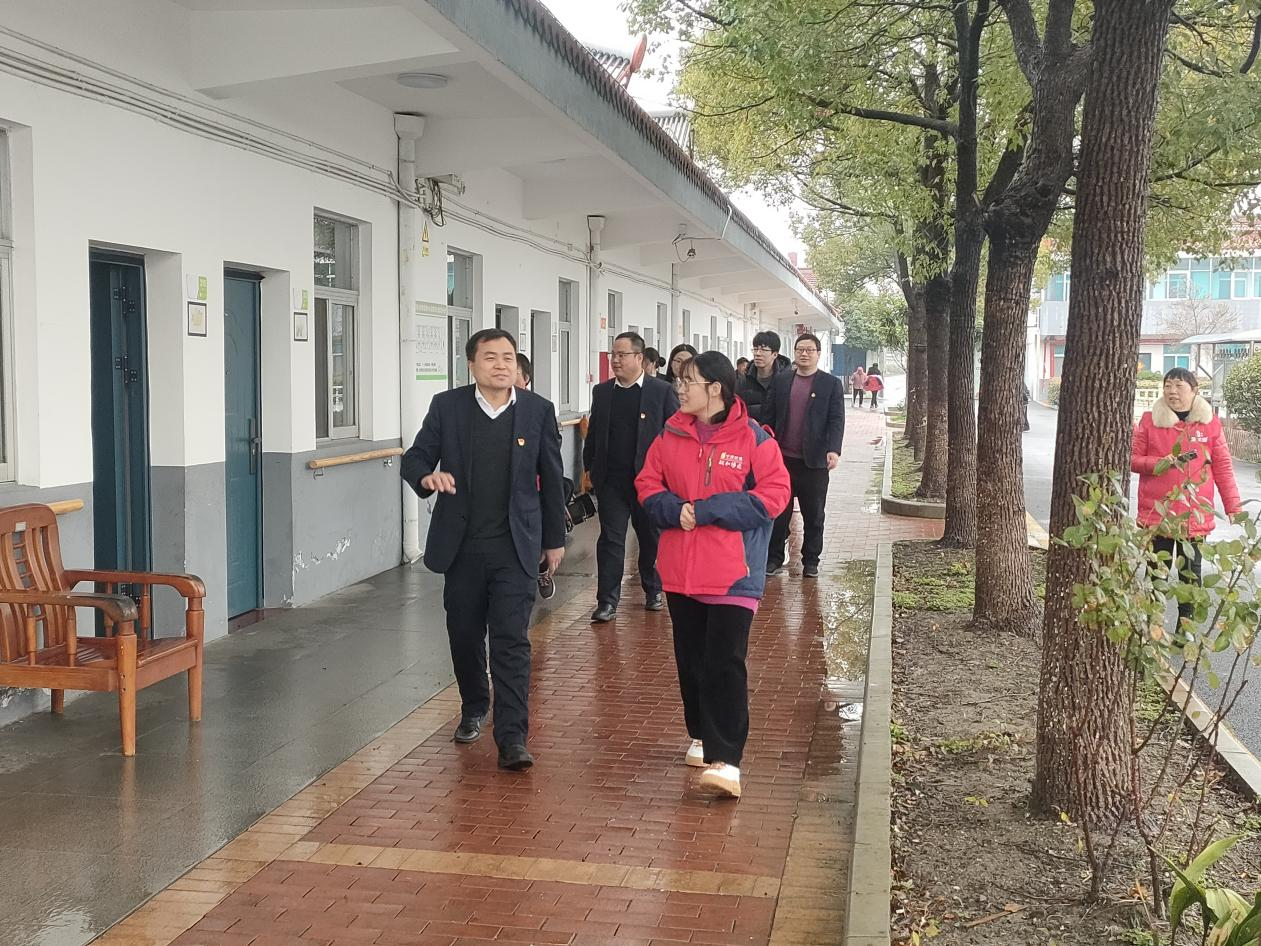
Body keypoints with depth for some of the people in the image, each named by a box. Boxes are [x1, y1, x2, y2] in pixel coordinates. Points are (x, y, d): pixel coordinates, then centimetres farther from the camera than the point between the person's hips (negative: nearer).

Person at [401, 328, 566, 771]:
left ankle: (512, 738, -6)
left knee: (511, 641, -7)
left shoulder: (538, 410, -1)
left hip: (516, 548, -2)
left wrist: (555, 539, 10)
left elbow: (551, 478, 6)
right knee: (464, 635, 14)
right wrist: (427, 476, -21)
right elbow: (414, 458, 4)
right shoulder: (446, 406, -1)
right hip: (461, 546, 2)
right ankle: (473, 709, 38)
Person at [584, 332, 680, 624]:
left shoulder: (662, 391, -4)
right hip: (611, 481, 2)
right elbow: (593, 433, 14)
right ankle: (607, 602, 2)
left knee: (651, 539, 12)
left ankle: (653, 590, 31)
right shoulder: (601, 392, 7)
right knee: (610, 540, 0)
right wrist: (589, 468, 10)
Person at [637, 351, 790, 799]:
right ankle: (702, 736, 33)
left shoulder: (752, 438, -8)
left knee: (725, 665, -10)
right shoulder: (670, 436, 6)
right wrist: (674, 509, -13)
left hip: (733, 573, -5)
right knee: (691, 660, 15)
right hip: (681, 571, 5)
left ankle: (725, 760, -8)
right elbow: (647, 484, 10)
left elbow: (774, 494, -12)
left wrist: (707, 511, -17)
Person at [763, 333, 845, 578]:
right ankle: (775, 558, 15)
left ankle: (810, 562, 17)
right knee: (778, 513, 6)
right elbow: (770, 417, 8)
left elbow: (836, 420, -5)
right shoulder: (780, 380, 8)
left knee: (814, 516, 7)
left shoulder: (831, 384, 2)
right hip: (782, 459, 2)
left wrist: (834, 450, -19)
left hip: (814, 461, -1)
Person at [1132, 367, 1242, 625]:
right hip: (1157, 514, 0)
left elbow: (1223, 466, 4)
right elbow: (1133, 460, 2)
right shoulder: (1150, 420, 1)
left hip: (1195, 515, 1)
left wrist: (1233, 506, 1)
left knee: (1191, 574, 5)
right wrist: (1161, 463, -15)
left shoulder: (1209, 422, 3)